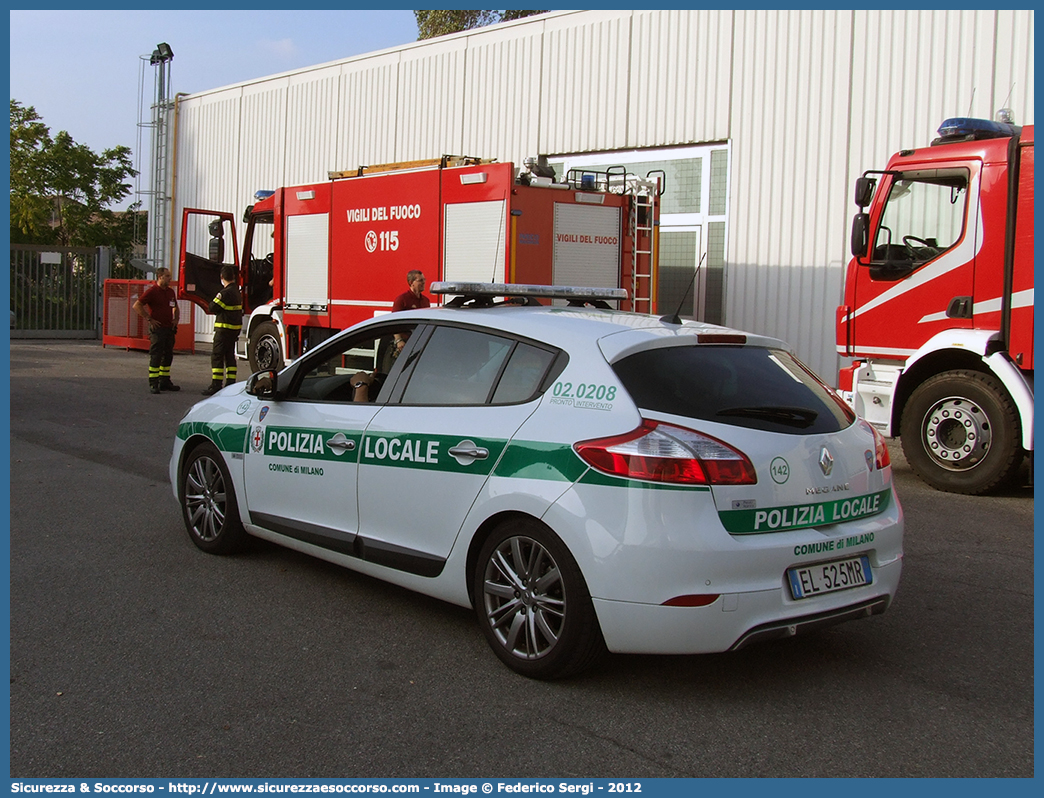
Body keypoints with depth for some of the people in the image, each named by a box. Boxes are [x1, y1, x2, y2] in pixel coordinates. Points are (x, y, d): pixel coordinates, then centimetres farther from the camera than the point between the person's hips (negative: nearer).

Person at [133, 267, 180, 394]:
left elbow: (175, 307, 31)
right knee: (156, 356, -7)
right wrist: (149, 319, -13)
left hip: (169, 328, 8)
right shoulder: (152, 291, -9)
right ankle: (153, 383, -4)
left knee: (168, 356, 11)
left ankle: (165, 382, 19)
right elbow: (137, 305, -13)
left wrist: (175, 319, 15)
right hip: (157, 328, -7)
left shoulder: (170, 292, 14)